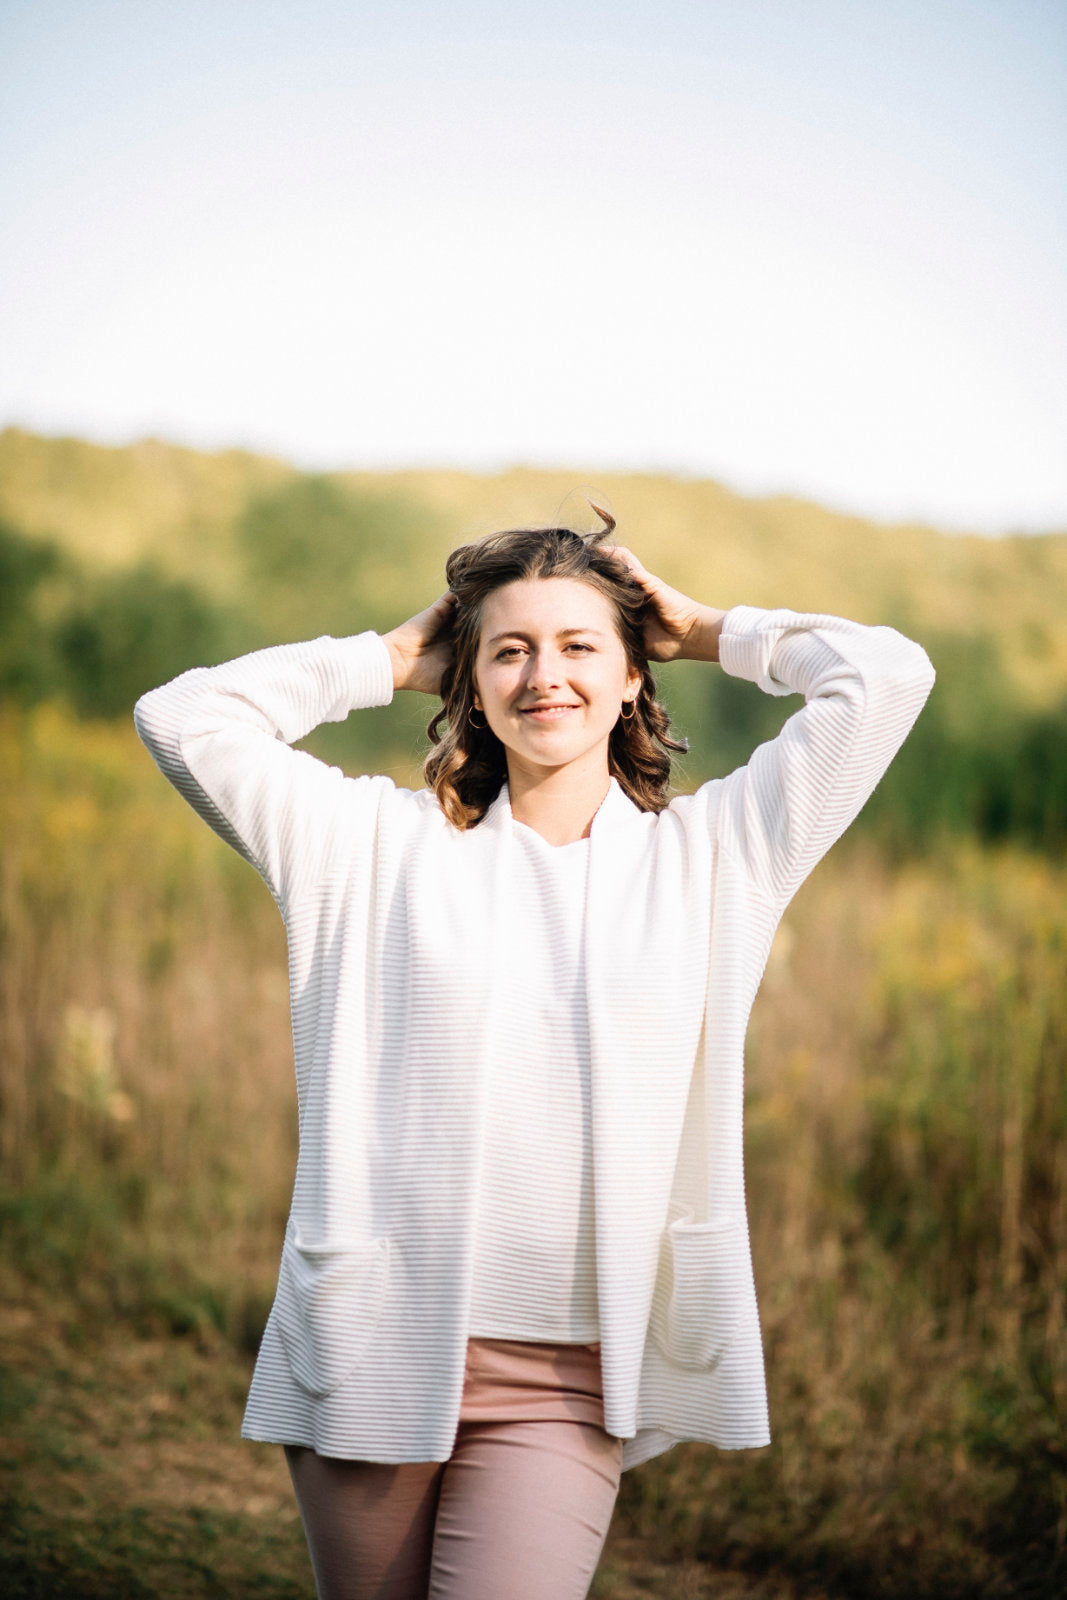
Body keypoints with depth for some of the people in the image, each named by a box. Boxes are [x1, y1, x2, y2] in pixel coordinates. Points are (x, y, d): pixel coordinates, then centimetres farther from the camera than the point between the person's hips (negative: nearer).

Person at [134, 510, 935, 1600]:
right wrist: (388, 660, 10)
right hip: (369, 1350, 1)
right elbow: (183, 720, 3)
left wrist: (703, 632, 14)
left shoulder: (708, 855, 7)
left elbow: (884, 679, 2)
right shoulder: (384, 845, 7)